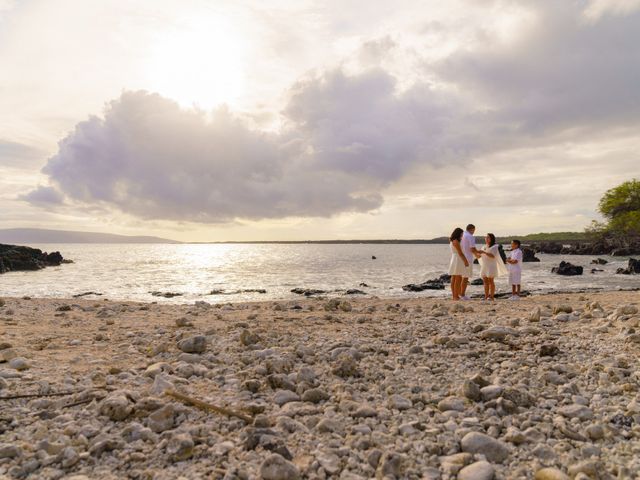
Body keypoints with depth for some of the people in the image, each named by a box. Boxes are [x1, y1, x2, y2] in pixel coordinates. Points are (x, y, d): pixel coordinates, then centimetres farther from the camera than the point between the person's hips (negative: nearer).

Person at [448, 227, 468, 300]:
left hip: (453, 259, 10)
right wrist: (466, 261, -9)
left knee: (454, 279, 9)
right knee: (458, 279, -8)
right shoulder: (456, 241, -13)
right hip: (457, 260, -10)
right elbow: (460, 253, -14)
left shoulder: (451, 241, 16)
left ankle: (454, 296, 13)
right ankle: (456, 296, -8)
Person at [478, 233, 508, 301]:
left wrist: (484, 252, -23)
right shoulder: (484, 247, 19)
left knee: (491, 281, -7)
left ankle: (491, 296, -7)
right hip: (484, 266, 6)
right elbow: (480, 256, 16)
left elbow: (493, 256, -16)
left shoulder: (494, 247, -1)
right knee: (485, 282, 3)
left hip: (491, 266, -6)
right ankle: (486, 297, 3)